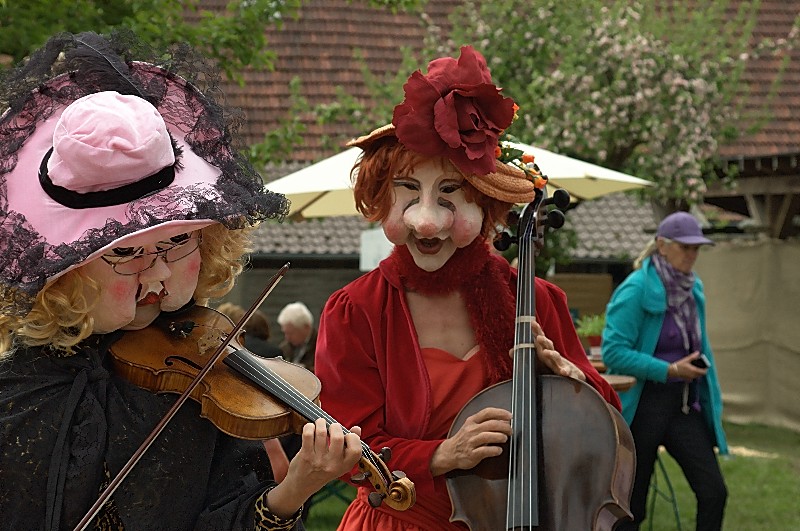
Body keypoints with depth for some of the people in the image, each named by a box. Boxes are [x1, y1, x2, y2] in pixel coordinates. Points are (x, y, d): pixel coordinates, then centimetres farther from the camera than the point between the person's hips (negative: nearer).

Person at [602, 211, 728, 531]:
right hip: (643, 405, -6)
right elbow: (613, 352, -20)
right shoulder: (636, 289, -14)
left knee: (713, 491, -7)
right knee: (631, 504, 5)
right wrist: (669, 371, -21)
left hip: (684, 404, 6)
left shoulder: (693, 287, 8)